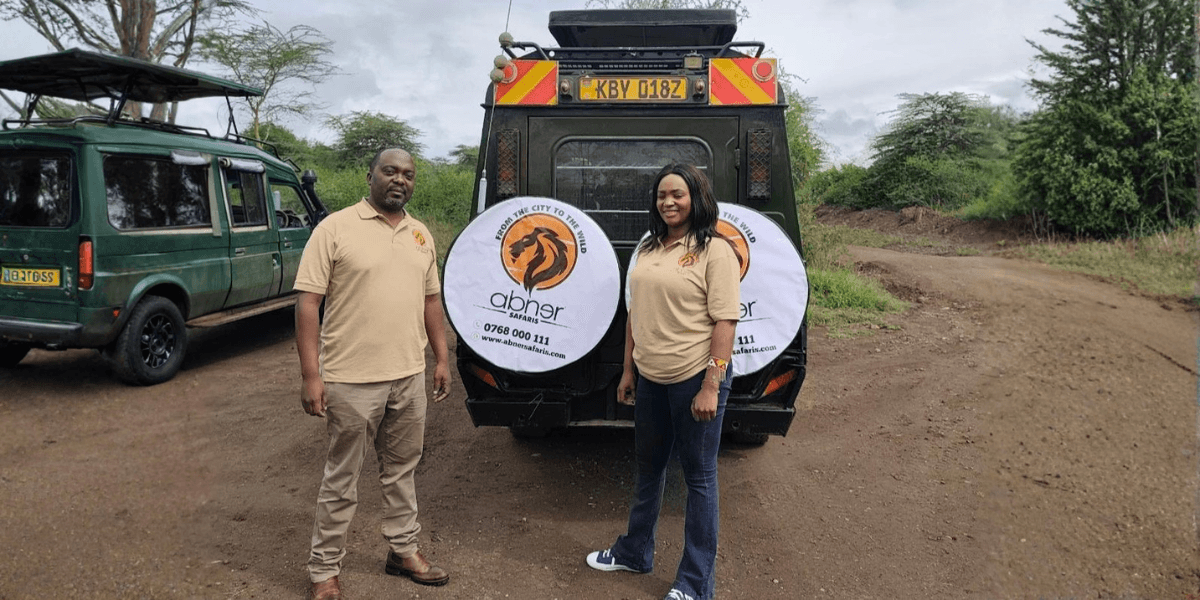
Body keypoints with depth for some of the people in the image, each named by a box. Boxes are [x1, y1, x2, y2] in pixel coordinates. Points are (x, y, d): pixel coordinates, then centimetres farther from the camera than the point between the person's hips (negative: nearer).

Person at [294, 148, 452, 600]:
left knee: (401, 469, 18)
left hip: (410, 377, 5)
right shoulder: (336, 228, -8)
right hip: (352, 381, -5)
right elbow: (308, 302, -11)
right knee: (341, 480, 7)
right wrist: (311, 375, -16)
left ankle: (403, 550, 35)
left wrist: (442, 358, 13)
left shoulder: (421, 235, 11)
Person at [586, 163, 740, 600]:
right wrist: (628, 370, 13)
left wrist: (711, 386, -19)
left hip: (695, 379, -7)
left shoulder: (714, 250, -11)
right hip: (650, 378, 7)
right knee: (648, 469, 22)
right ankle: (634, 552, 41)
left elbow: (725, 320, -15)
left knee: (698, 478, 6)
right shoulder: (648, 248, 10)